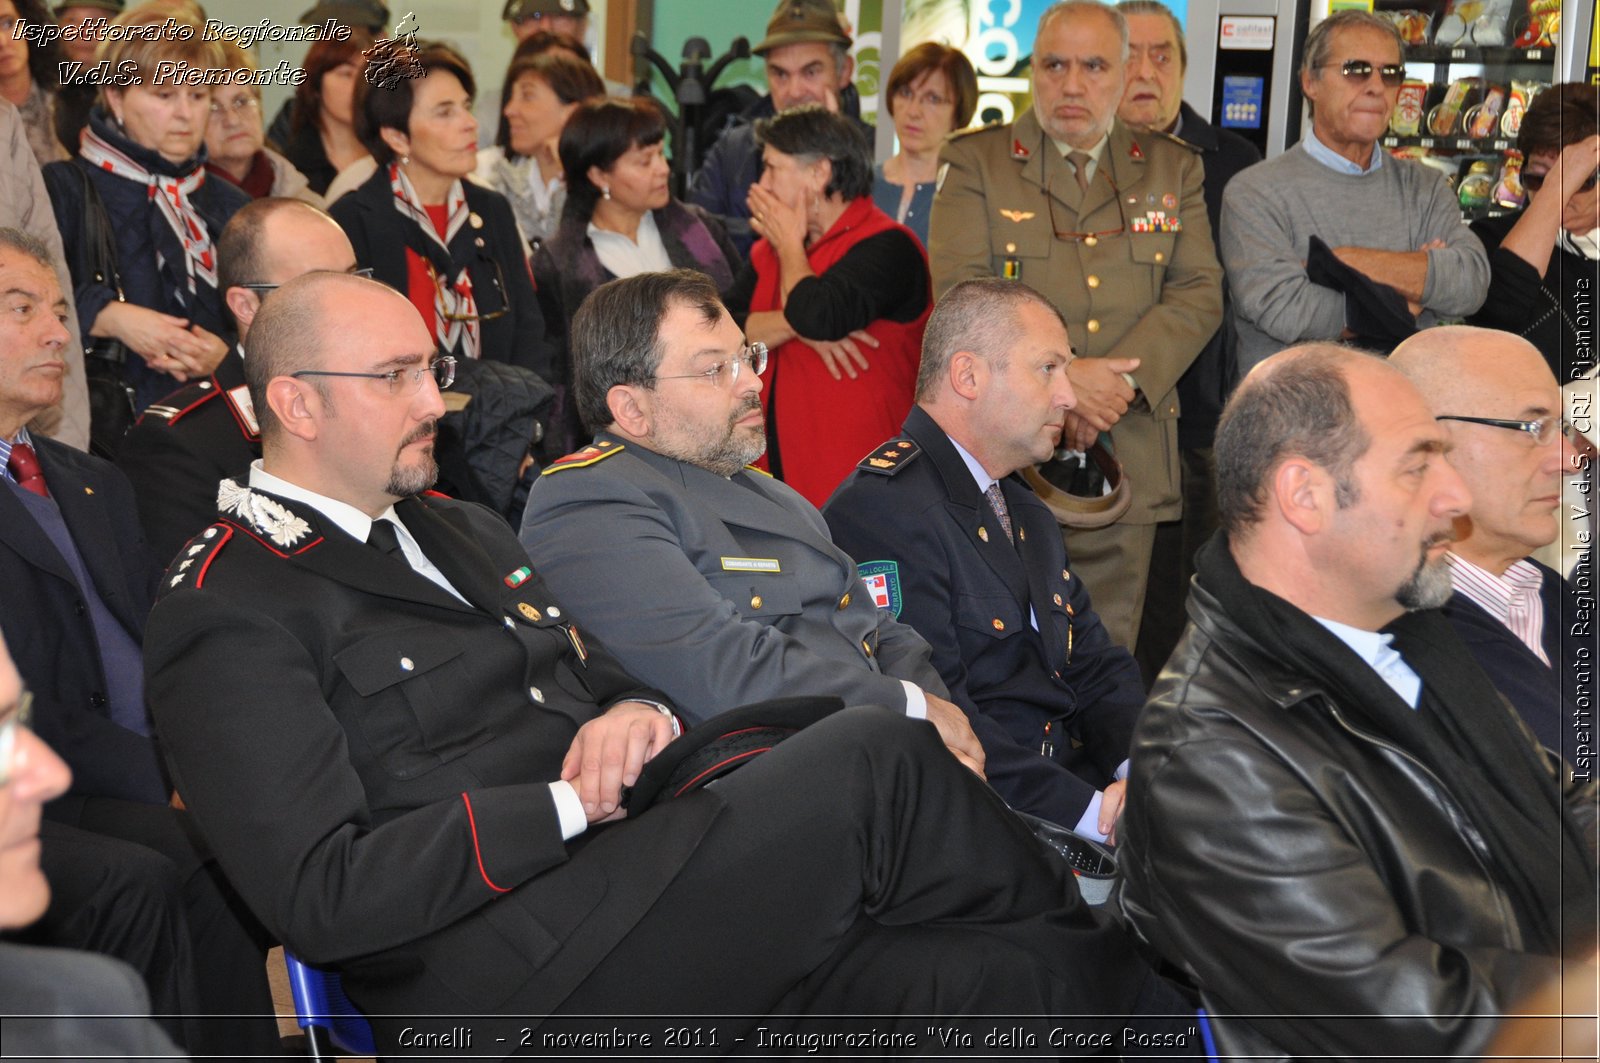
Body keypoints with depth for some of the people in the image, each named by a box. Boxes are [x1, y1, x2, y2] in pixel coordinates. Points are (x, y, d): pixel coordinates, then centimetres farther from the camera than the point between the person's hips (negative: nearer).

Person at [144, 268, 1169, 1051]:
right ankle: (1089, 951, 3)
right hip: (498, 985, -8)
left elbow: (608, 684, 25)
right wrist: (567, 801, -15)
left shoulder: (462, 529, 23)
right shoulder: (229, 616, -5)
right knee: (872, 763, -19)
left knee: (969, 981, -18)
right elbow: (324, 895, -14)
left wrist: (639, 717, -1)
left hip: (614, 868, 8)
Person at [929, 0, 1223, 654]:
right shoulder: (976, 162, 5)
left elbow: (1199, 293, 4)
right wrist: (1059, 377, -18)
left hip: (1128, 462, 2)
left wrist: (1120, 382, -13)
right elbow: (961, 293, -7)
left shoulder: (1173, 170, 13)